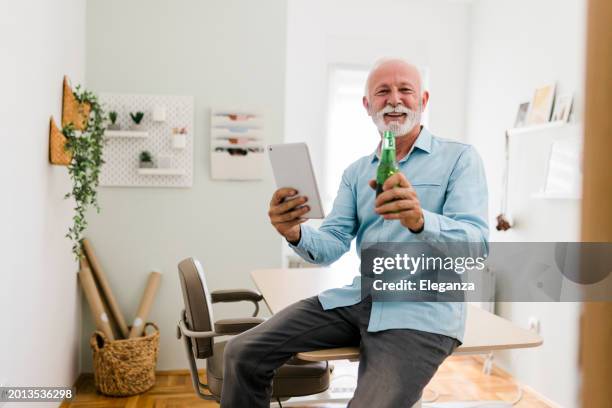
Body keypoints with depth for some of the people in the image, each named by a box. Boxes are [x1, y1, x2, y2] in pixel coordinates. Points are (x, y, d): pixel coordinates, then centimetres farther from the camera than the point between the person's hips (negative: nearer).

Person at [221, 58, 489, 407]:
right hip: (358, 298, 5)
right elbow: (332, 246, 6)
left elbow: (477, 241, -14)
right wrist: (296, 233, -18)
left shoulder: (460, 157, -1)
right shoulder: (356, 172, 15)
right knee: (243, 353, -6)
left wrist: (420, 220, -35)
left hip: (424, 310, -4)